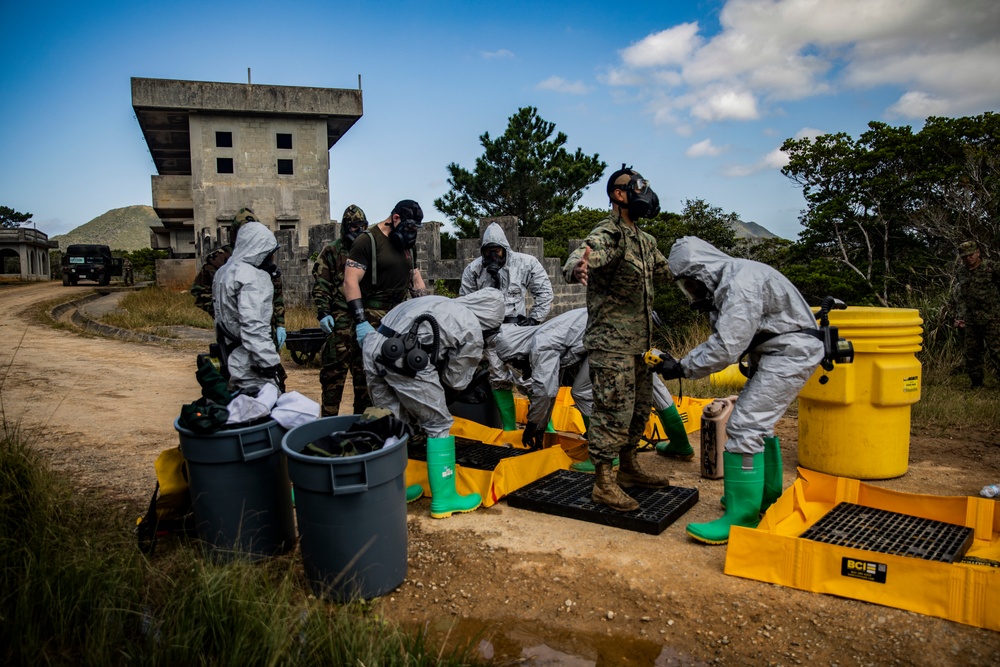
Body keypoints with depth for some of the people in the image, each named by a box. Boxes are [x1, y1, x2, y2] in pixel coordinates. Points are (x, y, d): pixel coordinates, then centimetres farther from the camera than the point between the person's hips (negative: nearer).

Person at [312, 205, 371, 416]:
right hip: (341, 321, -4)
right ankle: (329, 417, 2)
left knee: (364, 371, 10)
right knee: (334, 370, -5)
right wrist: (322, 313, -14)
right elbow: (320, 285, -4)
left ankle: (362, 415, 21)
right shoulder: (332, 252, 2)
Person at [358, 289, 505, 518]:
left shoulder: (441, 303, 29)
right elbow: (456, 381, 17)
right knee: (439, 426, 10)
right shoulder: (473, 332, 10)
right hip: (405, 361, -7)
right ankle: (443, 499, 16)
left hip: (374, 349, 7)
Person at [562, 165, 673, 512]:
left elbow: (668, 268, 31)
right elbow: (575, 261, -34)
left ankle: (628, 467, 32)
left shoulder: (644, 240, 15)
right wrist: (578, 267, -57)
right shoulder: (607, 235, -15)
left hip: (640, 342, 9)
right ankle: (603, 483, 4)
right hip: (611, 343, -9)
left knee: (639, 408, 17)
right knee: (613, 410, -6)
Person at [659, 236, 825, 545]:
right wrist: (682, 362, -2)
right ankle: (766, 497, 37)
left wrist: (682, 368, -18)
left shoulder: (742, 282, -23)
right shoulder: (726, 284, 10)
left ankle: (741, 519, -8)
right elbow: (721, 341, 10)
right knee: (758, 423, 21)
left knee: (744, 426, -14)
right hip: (775, 354, 11)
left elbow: (726, 348, -27)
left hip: (790, 353, -11)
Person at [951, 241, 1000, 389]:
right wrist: (958, 317, 9)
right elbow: (957, 297, 15)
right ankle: (976, 382, 19)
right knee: (971, 352, 9)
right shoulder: (961, 272, 9)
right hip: (970, 321, 5)